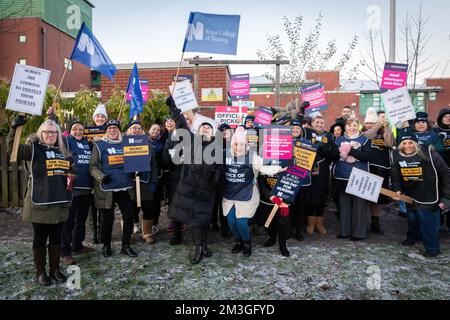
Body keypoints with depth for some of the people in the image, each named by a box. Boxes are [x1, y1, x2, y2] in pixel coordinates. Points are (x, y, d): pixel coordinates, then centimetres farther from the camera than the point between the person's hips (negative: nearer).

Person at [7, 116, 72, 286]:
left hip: (60, 202, 5)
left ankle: (55, 270, 26)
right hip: (40, 203, -4)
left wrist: (70, 179, 6)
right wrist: (14, 128, -32)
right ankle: (40, 272, 21)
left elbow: (70, 171, 27)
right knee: (40, 239, 7)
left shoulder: (63, 151, 13)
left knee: (56, 238, 13)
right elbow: (13, 149, -18)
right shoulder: (33, 148, -1)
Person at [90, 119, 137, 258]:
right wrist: (101, 177, -22)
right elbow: (93, 167, -4)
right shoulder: (99, 145, 0)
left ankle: (126, 246, 17)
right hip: (106, 188, -3)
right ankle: (106, 246, 27)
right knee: (108, 219, 6)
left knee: (129, 216, 2)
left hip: (125, 187, 3)